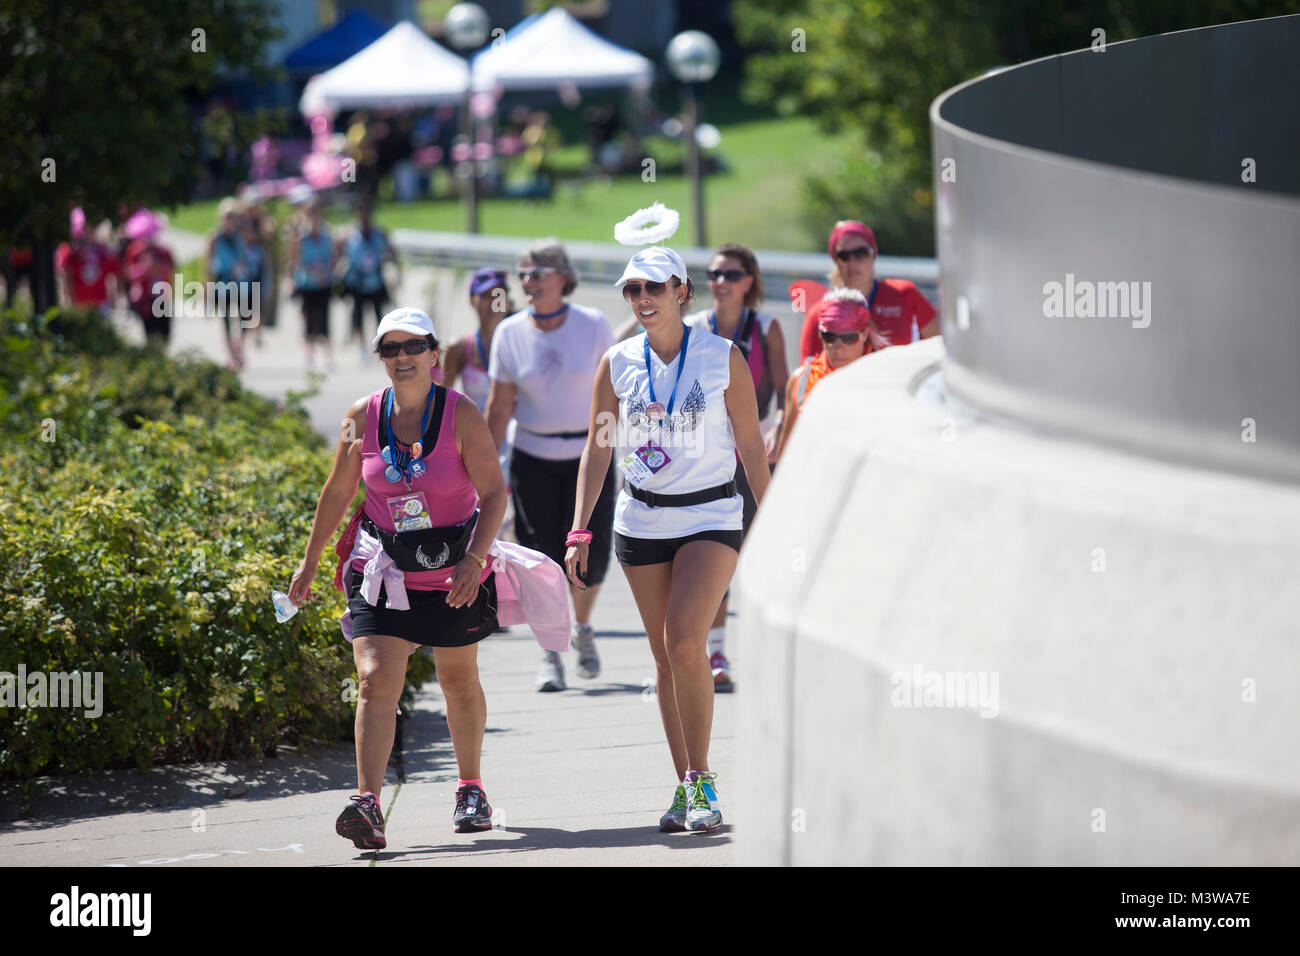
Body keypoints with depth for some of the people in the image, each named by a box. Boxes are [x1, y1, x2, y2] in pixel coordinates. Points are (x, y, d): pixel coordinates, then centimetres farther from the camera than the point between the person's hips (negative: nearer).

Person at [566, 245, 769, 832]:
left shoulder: (724, 358, -6)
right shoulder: (618, 363, 2)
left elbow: (751, 447, -1)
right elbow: (596, 449, 6)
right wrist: (579, 531, -1)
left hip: (710, 516, -4)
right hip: (641, 520, 4)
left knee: (685, 642, -20)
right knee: (664, 656, 6)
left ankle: (701, 779, -10)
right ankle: (686, 785, 14)